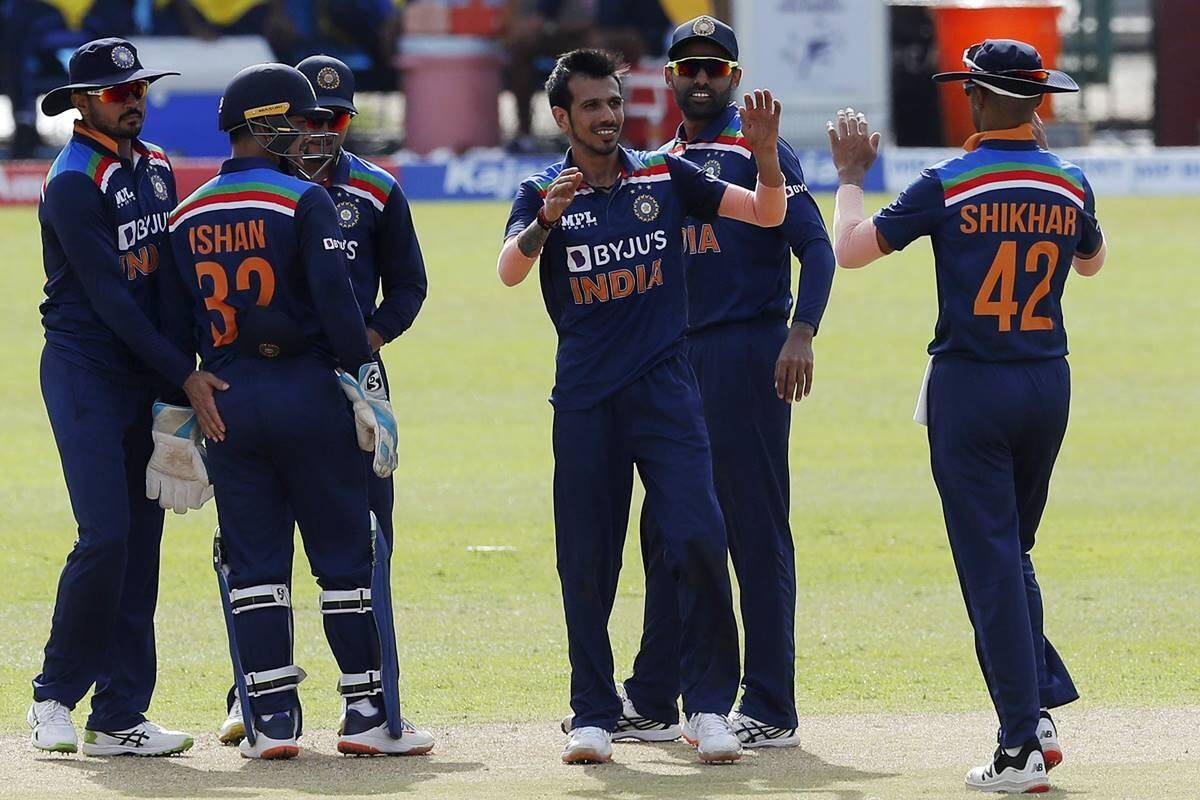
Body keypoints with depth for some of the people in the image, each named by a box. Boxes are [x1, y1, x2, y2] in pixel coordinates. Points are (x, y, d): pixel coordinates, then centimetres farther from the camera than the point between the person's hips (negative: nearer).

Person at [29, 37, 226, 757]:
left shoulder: (156, 169, 12)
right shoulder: (75, 183, -13)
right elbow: (108, 297, -18)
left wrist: (183, 380, 6)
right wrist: (184, 376, -19)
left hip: (147, 380, 7)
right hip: (85, 369, -7)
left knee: (141, 544, 4)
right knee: (106, 536, -15)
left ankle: (121, 719, 6)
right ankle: (55, 697, -1)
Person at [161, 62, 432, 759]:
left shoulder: (189, 216, 10)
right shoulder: (304, 202, -7)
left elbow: (175, 327, 12)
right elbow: (337, 301, -16)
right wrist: (365, 385, -12)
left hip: (227, 402, 4)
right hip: (309, 389, -4)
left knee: (253, 563, 7)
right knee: (347, 553, 2)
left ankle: (271, 719, 3)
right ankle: (369, 714, 3)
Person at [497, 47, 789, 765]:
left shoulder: (665, 177, 6)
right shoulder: (544, 194, 3)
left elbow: (767, 214, 2)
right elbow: (510, 271, -15)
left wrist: (765, 153, -17)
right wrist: (547, 221, -34)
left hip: (666, 389, 0)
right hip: (585, 402, 0)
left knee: (698, 539, -13)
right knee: (587, 561, 2)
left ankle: (709, 707, -5)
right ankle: (594, 714, 13)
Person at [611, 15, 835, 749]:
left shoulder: (759, 153, -3)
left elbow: (816, 248, -10)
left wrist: (801, 334, -22)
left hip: (748, 354, -7)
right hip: (676, 358, 7)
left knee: (757, 530, -6)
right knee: (666, 529, 10)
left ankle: (772, 710, -4)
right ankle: (652, 704, 16)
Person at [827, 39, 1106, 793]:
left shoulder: (949, 186, -11)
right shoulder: (1069, 183, 2)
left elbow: (851, 247, -8)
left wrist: (851, 176, 9)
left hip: (970, 389, -4)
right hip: (1048, 386, 4)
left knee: (990, 562, -3)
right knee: (1012, 553, 19)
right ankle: (1041, 710, 7)